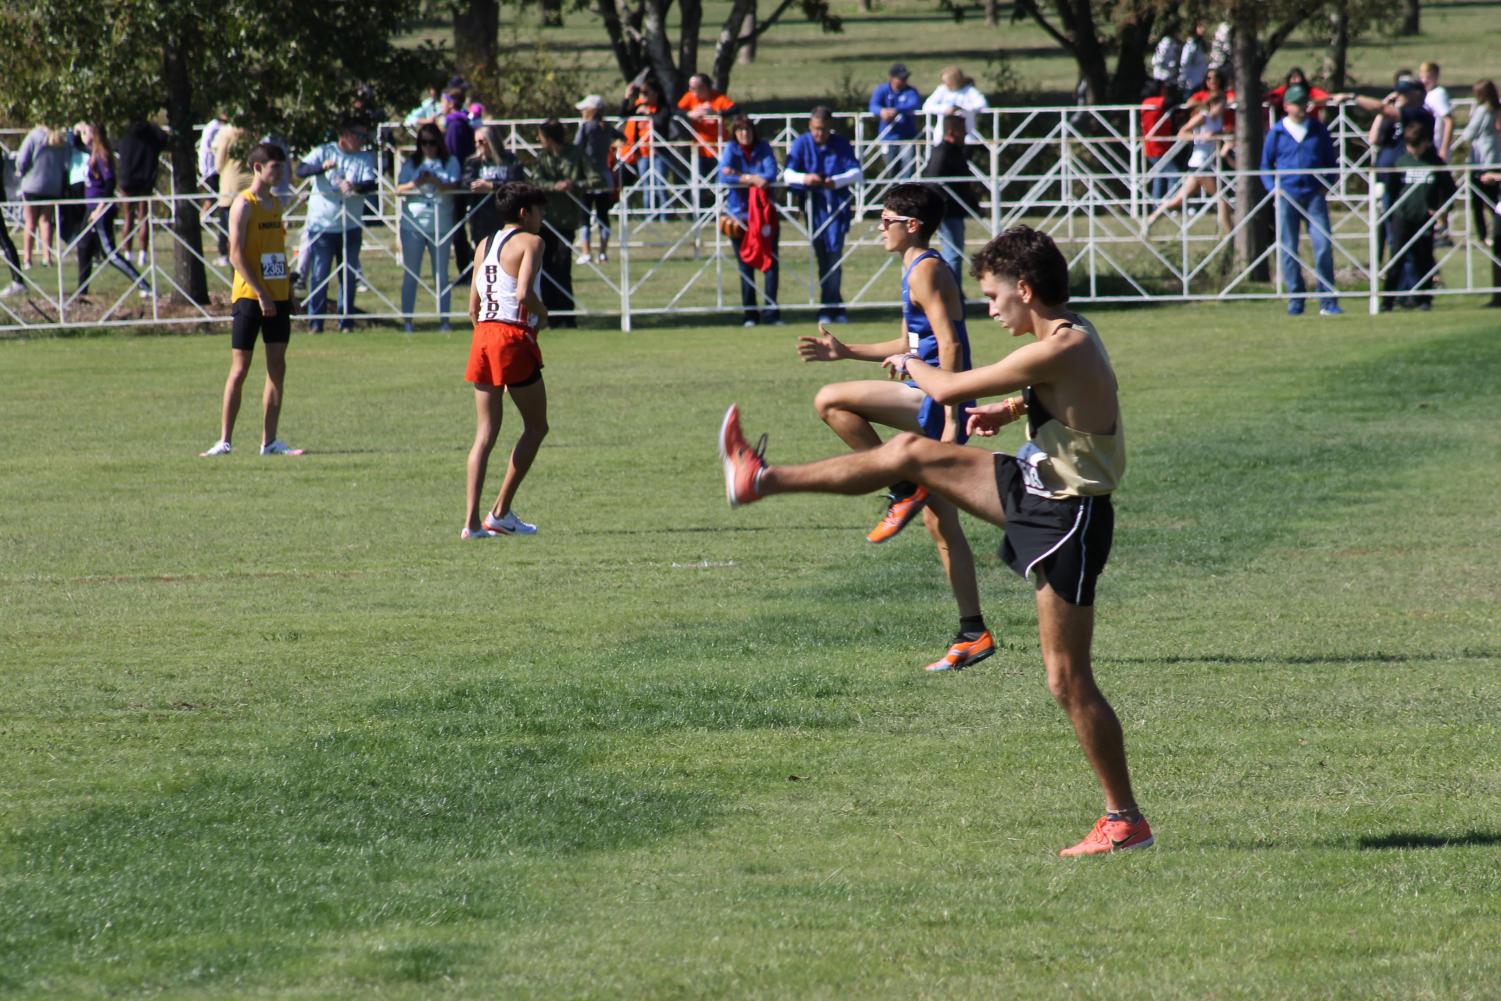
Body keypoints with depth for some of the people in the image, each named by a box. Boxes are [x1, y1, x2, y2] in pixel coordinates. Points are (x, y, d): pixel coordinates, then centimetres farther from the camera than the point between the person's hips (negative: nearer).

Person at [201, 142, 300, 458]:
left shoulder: (275, 203, 13)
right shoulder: (244, 204, -9)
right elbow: (236, 255, -15)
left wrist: (288, 289, 13)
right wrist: (261, 294, -20)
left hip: (277, 296, 7)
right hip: (249, 296, -7)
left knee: (277, 366, 4)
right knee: (240, 367, -4)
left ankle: (270, 441, 7)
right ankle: (225, 440, 1)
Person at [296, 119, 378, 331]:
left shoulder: (365, 158, 6)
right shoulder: (324, 152, 0)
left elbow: (371, 184, -9)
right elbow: (301, 170, -14)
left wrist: (356, 187, -32)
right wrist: (322, 167, -33)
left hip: (350, 227, 3)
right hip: (322, 224, -3)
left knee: (349, 276, 7)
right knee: (319, 275, -3)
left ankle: (346, 321, 16)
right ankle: (315, 322, 2)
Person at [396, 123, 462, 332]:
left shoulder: (450, 162, 5)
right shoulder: (411, 163, 9)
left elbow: (453, 186, -8)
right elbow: (399, 190, 2)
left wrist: (433, 181, -25)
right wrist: (415, 184, -18)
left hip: (440, 224, -1)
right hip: (412, 223, 1)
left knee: (441, 273, 4)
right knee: (410, 273, 1)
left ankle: (444, 319, 9)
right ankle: (406, 319, 4)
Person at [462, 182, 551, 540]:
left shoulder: (484, 246, 16)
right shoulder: (530, 241, -4)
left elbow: (473, 307, 15)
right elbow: (524, 294, -18)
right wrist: (543, 313, 1)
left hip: (483, 335, 7)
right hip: (514, 336, -7)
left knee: (485, 433, 6)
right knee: (536, 426, 9)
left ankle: (472, 521, -3)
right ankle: (501, 512, 3)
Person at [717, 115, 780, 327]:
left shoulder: (763, 148, 1)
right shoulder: (731, 149, -1)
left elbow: (771, 174, -11)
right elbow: (724, 177, -14)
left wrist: (740, 176, -15)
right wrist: (751, 179, -19)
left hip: (764, 212, 0)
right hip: (739, 212, 0)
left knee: (771, 261, -6)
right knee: (745, 265, 3)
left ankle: (771, 311, -4)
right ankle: (750, 314, 8)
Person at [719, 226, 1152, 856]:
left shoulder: (1061, 351, -25)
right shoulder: (1069, 339, 4)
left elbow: (948, 390, -17)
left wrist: (910, 365, 3)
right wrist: (1011, 411, 16)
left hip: (1067, 520, -10)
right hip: (1035, 488, 10)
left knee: (1067, 680, -5)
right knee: (912, 453, 10)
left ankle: (1126, 820, 3)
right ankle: (763, 480, 20)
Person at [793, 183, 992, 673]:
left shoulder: (926, 271, -11)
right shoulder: (918, 270, 20)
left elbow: (949, 344, -19)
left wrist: (950, 416, -25)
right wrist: (845, 352, 27)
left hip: (934, 400, -10)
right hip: (933, 409, 10)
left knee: (831, 401, -20)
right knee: (942, 528, 11)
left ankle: (903, 489, -13)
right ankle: (973, 634, 12)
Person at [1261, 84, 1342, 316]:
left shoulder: (1319, 130, 8)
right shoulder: (1277, 133, 5)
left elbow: (1330, 162, 16)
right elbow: (1266, 165, 11)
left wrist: (1326, 185, 3)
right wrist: (1273, 188, -3)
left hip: (1314, 195, 0)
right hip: (1287, 196, 0)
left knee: (1324, 245, -9)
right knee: (1289, 250, 0)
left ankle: (1327, 301, -6)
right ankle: (1295, 299, 7)